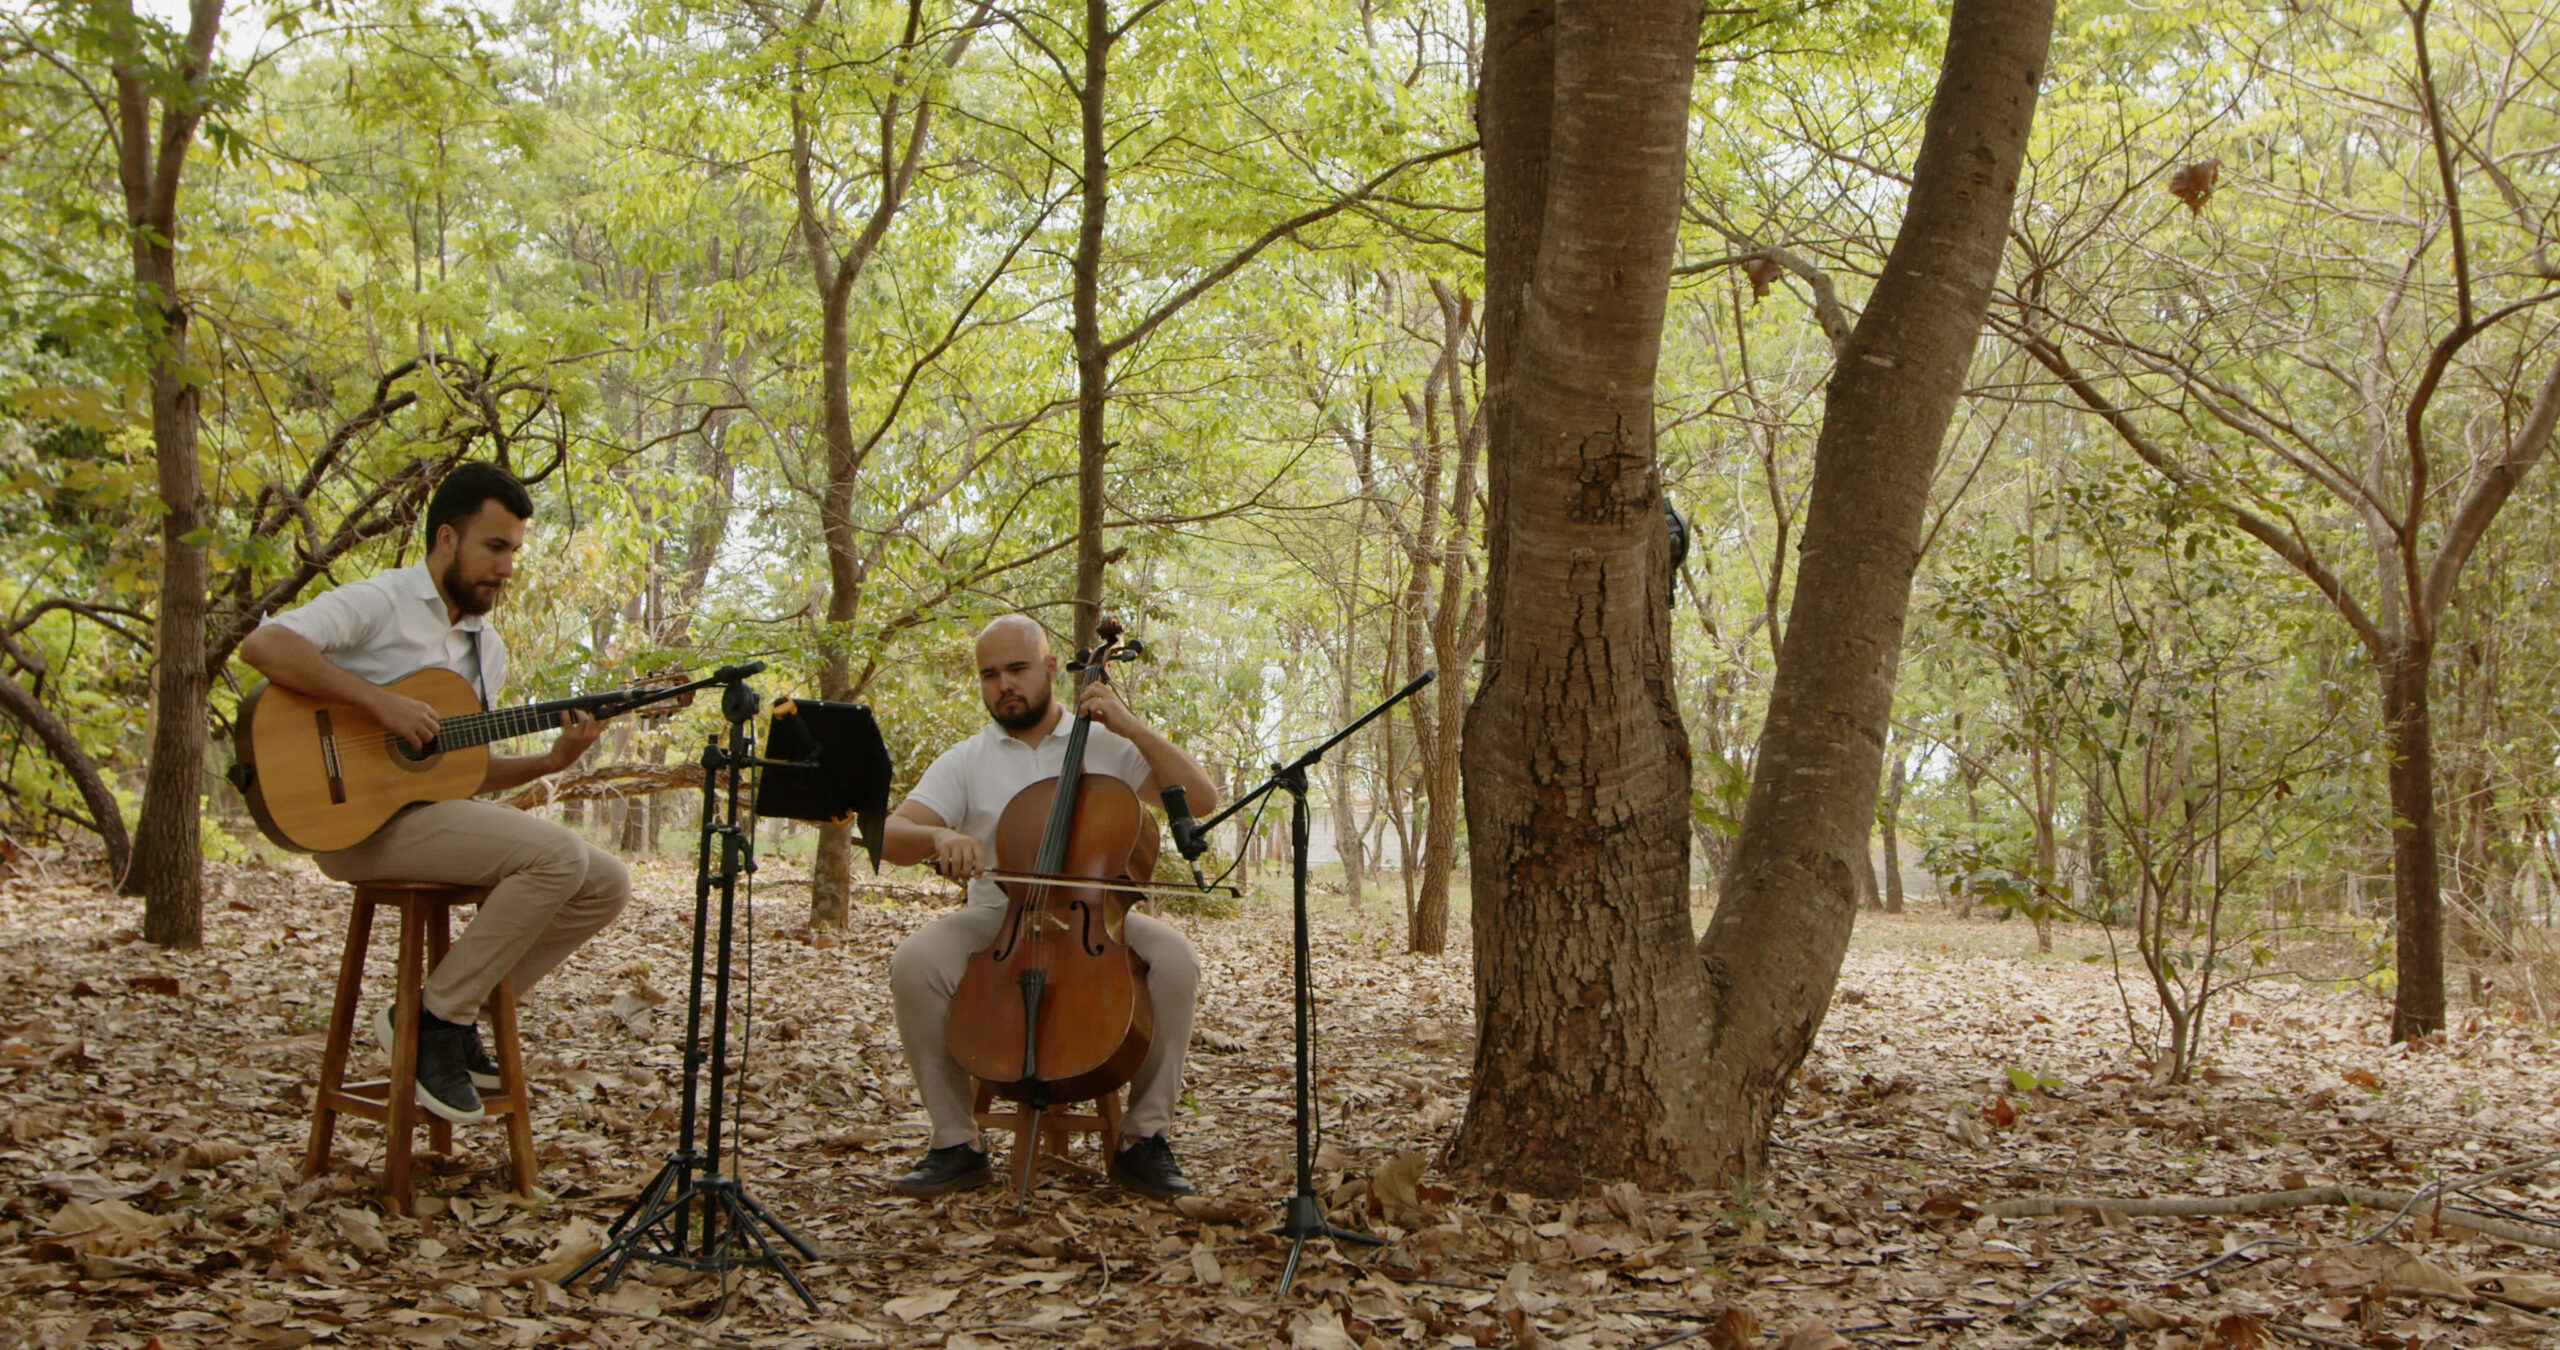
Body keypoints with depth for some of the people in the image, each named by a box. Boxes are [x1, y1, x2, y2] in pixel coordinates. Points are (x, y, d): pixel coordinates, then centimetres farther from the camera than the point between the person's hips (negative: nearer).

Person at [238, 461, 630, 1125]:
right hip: (360, 819, -8)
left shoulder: (487, 647, 19)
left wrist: (549, 762, 1)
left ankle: (462, 1007, 4)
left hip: (438, 812, 8)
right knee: (557, 856, -26)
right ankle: (430, 1018, -14)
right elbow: (263, 645, -22)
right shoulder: (381, 602, -6)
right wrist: (380, 701, -24)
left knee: (607, 884, -2)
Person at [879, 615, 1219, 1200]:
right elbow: (891, 836, -3)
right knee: (914, 963, -29)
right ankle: (955, 1143, -16)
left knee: (1173, 958, -31)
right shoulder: (964, 762, 9)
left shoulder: (1106, 746, 7)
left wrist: (1132, 728, -10)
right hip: (996, 922, 1)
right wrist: (938, 838, -26)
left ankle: (1145, 1136, -16)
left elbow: (1201, 798, -2)